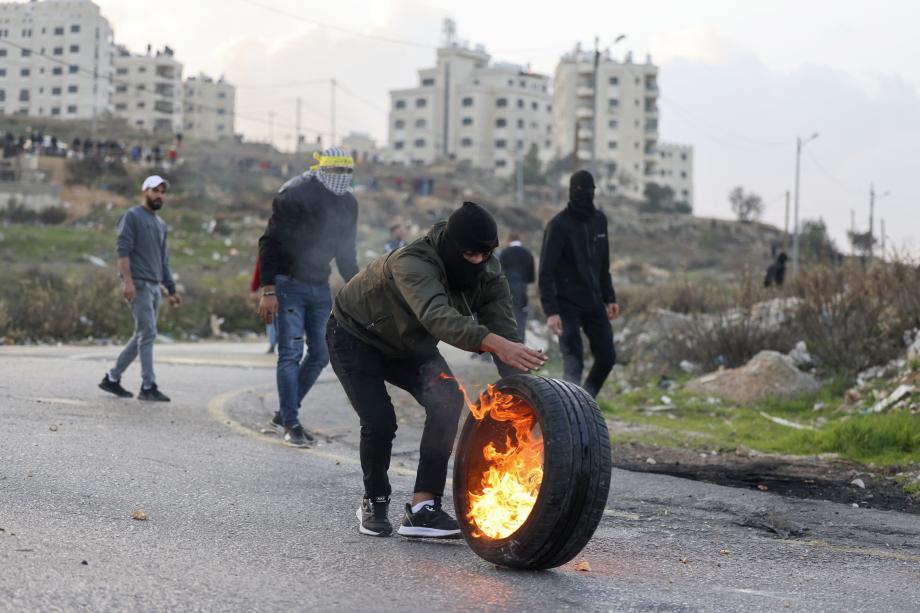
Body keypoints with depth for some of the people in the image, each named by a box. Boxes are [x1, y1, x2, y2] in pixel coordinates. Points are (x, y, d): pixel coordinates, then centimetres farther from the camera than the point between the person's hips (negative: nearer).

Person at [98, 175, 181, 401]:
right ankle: (148, 386, -8)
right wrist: (127, 281, -21)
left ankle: (113, 378, 17)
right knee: (148, 334, -11)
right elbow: (123, 250, -11)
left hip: (155, 287, 8)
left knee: (142, 336, 9)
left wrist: (172, 290, 18)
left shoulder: (161, 225, 20)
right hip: (138, 285, -8)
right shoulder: (132, 216, -3)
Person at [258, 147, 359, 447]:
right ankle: (291, 424, -3)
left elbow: (345, 253, 18)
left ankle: (284, 414, 19)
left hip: (320, 287, 7)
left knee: (320, 354, 6)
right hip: (289, 286, -7)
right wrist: (268, 291, -20)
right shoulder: (294, 195, -13)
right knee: (291, 353, -9)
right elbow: (270, 242, -14)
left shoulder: (348, 204, 7)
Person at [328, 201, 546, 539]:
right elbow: (438, 317, -59)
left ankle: (422, 509, -15)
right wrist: (493, 342, -75)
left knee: (448, 401, -18)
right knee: (379, 422, -19)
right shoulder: (413, 263, -41)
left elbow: (504, 328, -27)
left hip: (409, 345, 6)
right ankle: (374, 504, 10)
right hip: (356, 336, -5)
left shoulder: (488, 275, -21)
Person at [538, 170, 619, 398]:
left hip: (594, 303, 6)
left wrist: (609, 298, 13)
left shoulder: (599, 220, 8)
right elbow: (546, 272, -15)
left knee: (607, 357, 6)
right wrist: (550, 311, -22)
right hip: (567, 305, -6)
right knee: (573, 364, -12)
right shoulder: (559, 225, -12)